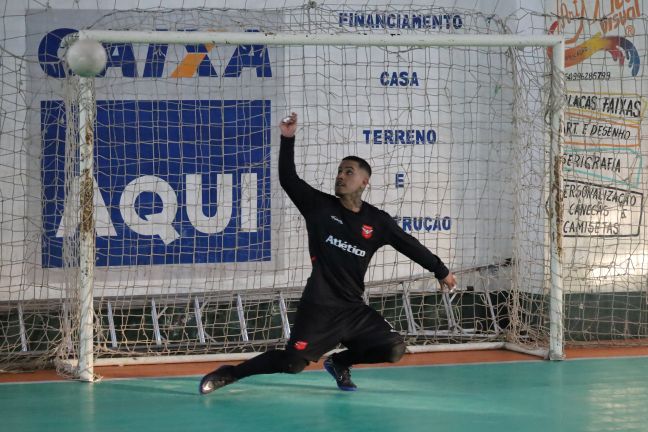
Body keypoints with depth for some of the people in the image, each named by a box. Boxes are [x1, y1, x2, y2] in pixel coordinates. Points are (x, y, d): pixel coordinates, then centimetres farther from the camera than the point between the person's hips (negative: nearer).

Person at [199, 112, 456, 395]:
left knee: (394, 349, -7)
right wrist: (287, 139, -15)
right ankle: (228, 374, 3)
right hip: (319, 307, -4)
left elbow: (408, 244, 12)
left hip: (354, 309, 4)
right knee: (292, 364, -15)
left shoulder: (377, 221, 5)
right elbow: (288, 179, -6)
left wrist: (440, 270, 17)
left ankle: (340, 362, 19)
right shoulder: (320, 206, 0)